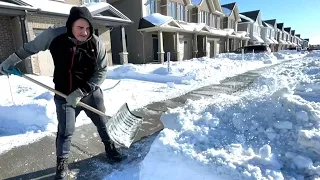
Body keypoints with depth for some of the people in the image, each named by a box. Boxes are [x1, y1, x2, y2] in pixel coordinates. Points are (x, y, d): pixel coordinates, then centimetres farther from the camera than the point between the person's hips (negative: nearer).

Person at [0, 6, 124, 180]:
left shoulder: (96, 44, -16)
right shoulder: (53, 35, -13)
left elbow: (101, 72, -13)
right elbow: (30, 48, 6)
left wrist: (81, 91, -20)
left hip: (92, 93, 1)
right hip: (64, 95, 0)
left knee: (103, 124, 15)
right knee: (65, 131, 6)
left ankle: (110, 147, 42)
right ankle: (62, 163, 31)